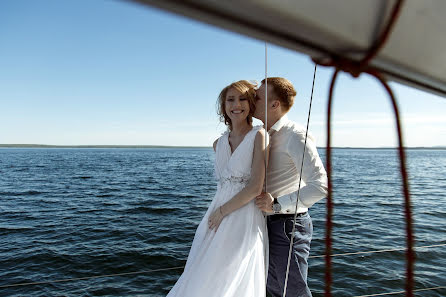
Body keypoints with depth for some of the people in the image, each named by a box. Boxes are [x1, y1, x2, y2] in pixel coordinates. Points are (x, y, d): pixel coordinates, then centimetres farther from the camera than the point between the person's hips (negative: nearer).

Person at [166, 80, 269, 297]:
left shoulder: (259, 135, -7)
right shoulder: (219, 144, 11)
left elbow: (255, 188, -14)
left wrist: (222, 212, -9)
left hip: (245, 223, -6)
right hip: (217, 222, 6)